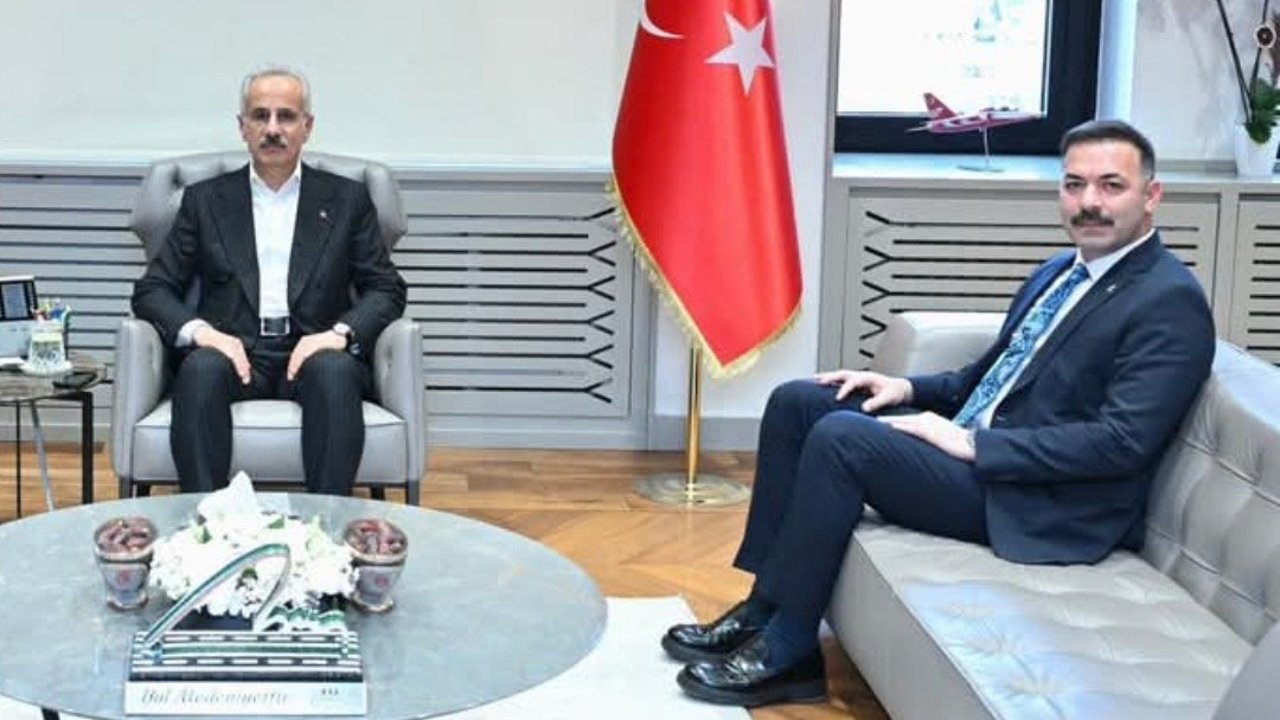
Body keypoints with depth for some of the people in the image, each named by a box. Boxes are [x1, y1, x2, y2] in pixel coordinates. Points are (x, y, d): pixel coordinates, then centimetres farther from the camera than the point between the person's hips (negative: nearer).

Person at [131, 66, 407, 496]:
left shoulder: (346, 199, 15)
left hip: (313, 352, 0)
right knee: (202, 368, -34)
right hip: (233, 353, 1)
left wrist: (340, 334, -12)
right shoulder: (206, 200, 16)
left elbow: (387, 290, 9)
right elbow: (152, 290, 12)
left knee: (335, 370, -35)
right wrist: (198, 330, -11)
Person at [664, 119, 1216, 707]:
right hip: (972, 442, 10)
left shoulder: (1170, 302, -12)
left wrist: (974, 444, -20)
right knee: (795, 402, 2)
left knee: (840, 436, -24)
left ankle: (785, 653, -14)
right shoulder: (1059, 273, 16)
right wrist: (909, 389, 5)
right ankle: (764, 606, 2)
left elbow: (1123, 442, -21)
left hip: (1039, 503, -9)